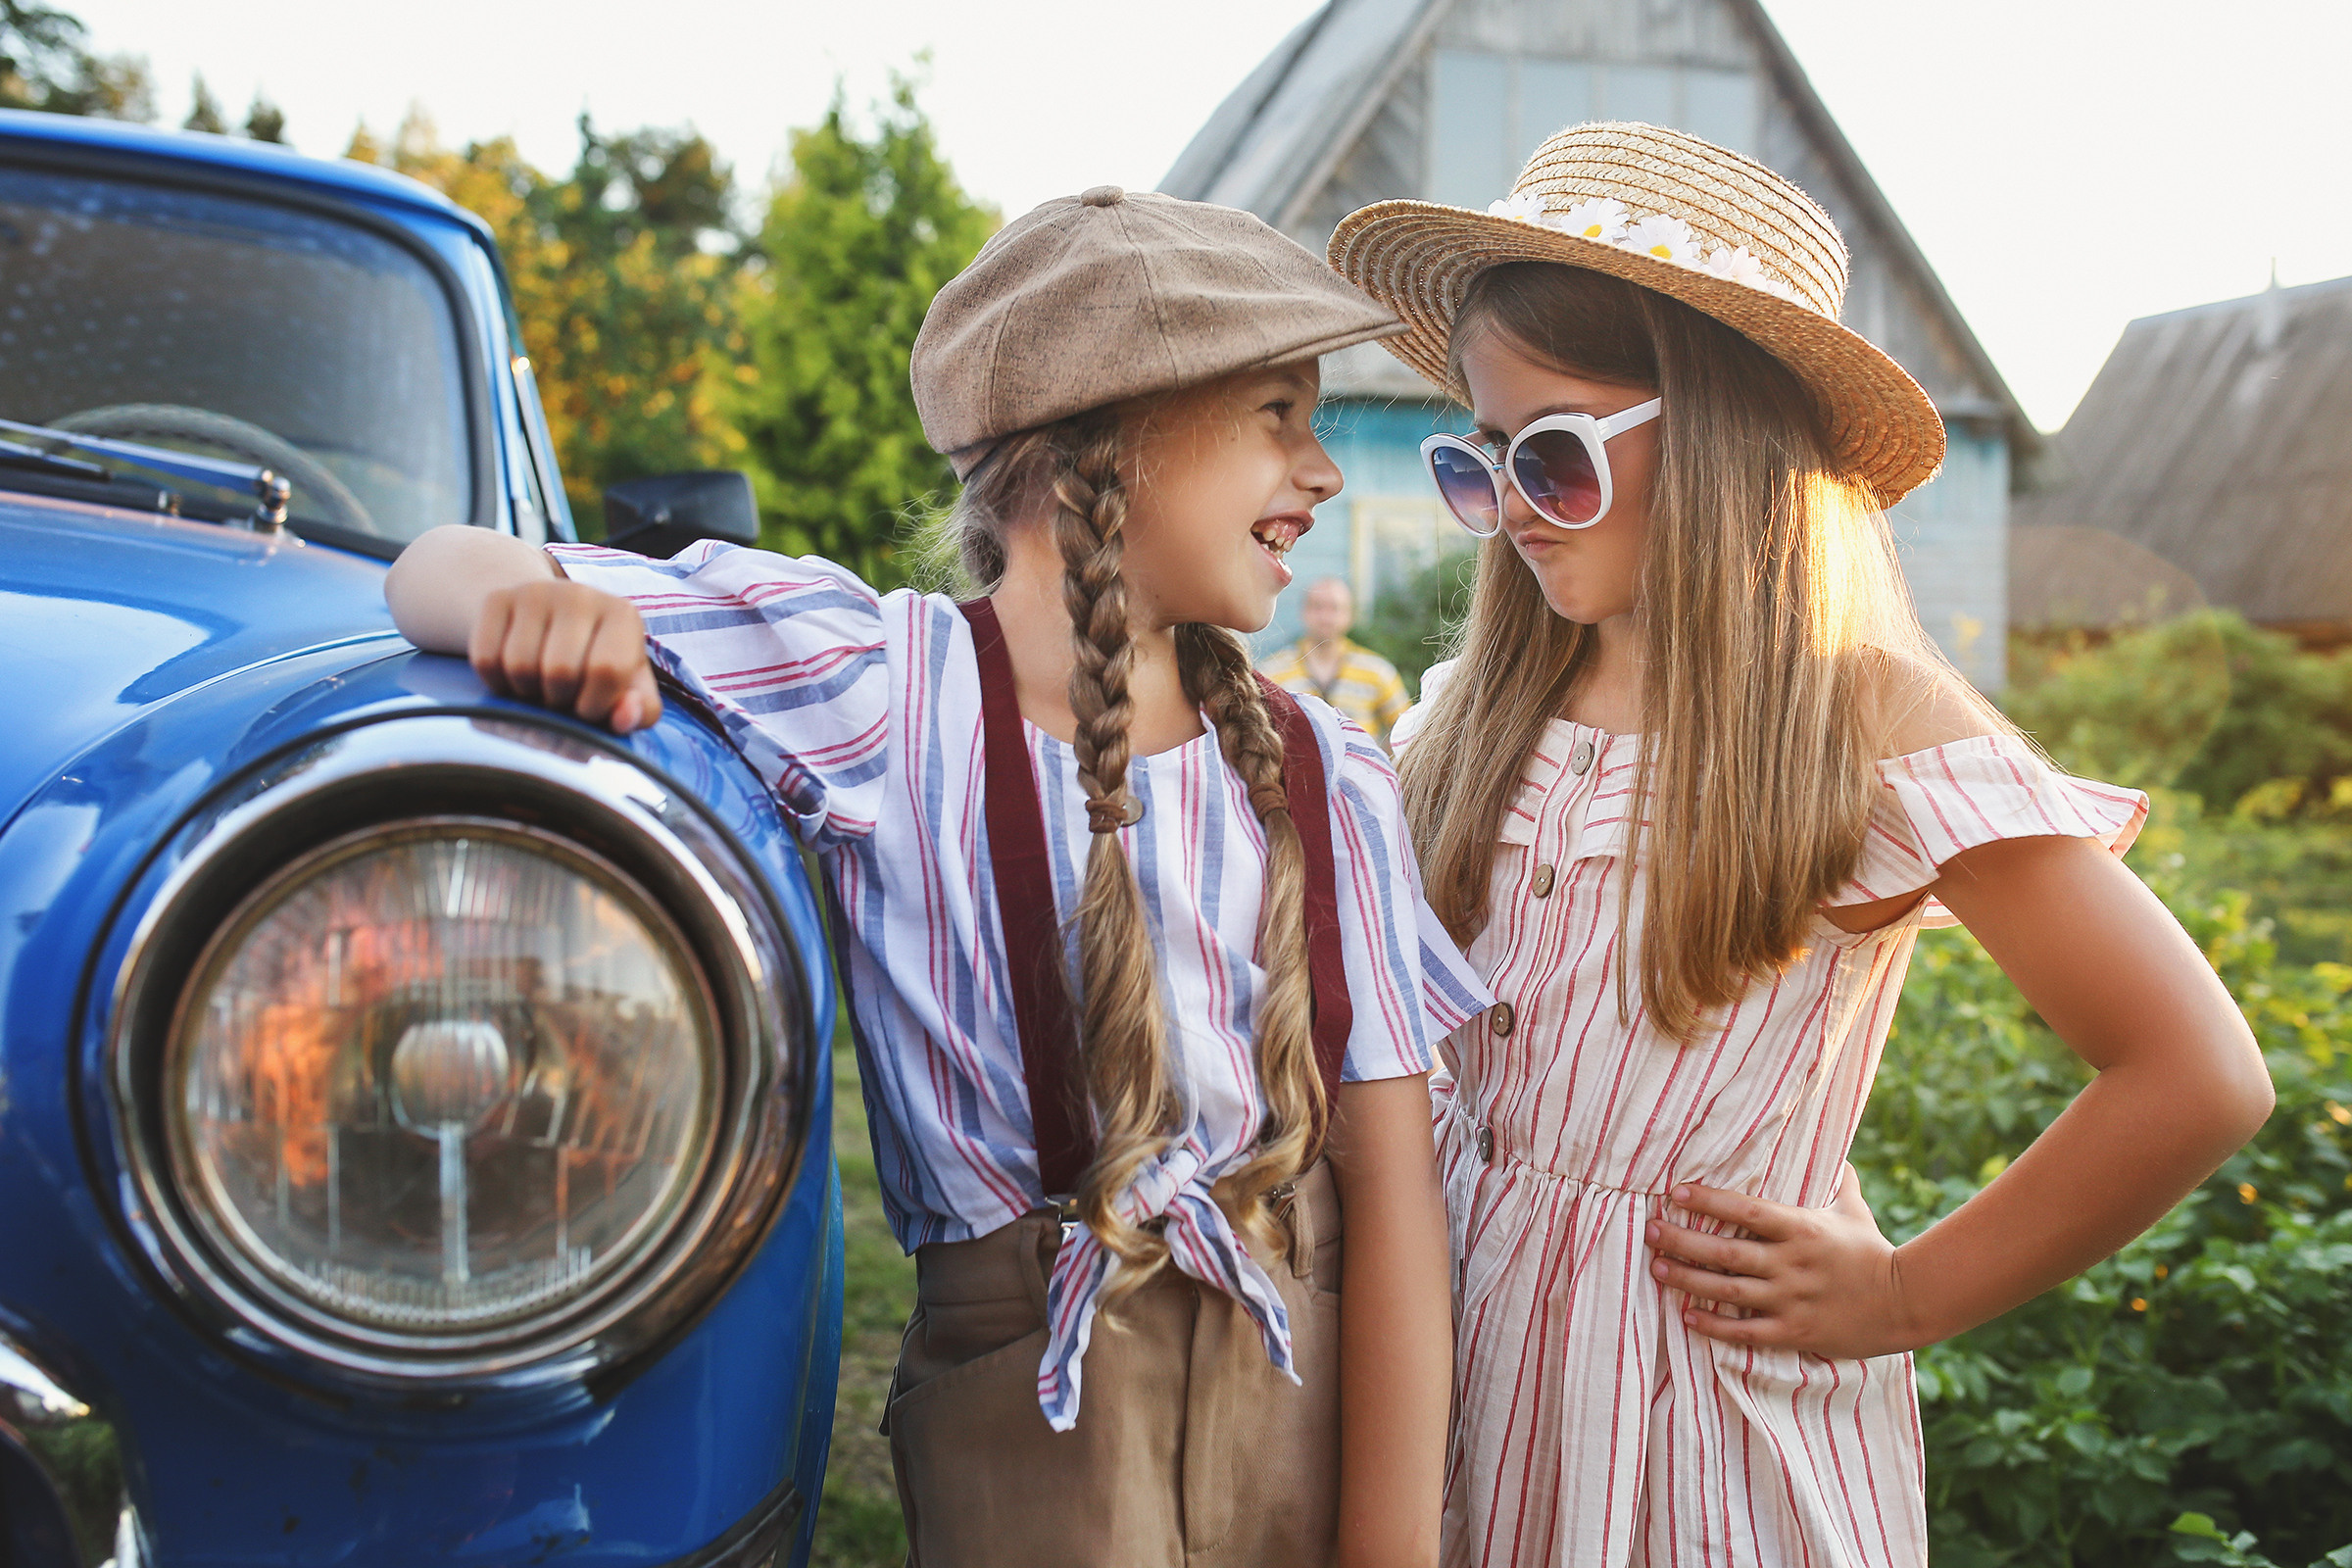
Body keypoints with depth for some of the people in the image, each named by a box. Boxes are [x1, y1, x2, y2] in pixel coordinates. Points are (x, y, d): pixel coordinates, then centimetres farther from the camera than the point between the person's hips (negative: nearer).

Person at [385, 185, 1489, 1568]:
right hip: (1031, 1406, -3)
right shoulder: (872, 690, -6)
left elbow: (1391, 1187, -4)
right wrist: (538, 600, -28)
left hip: (1321, 1392, 3)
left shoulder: (1330, 787, 2)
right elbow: (444, 572, -3)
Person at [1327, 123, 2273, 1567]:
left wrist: (1908, 1298, -11)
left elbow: (2201, 1079, -16)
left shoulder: (1870, 724, -14)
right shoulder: (1478, 714, 2)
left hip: (1724, 1394, -4)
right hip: (1471, 1351, 5)